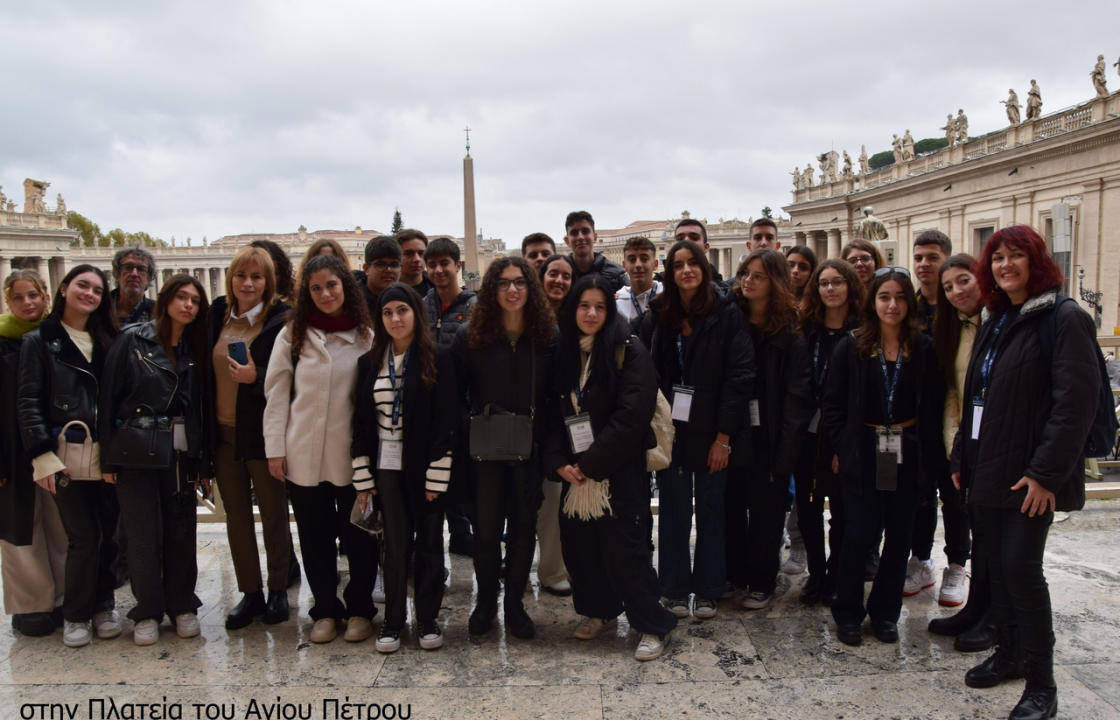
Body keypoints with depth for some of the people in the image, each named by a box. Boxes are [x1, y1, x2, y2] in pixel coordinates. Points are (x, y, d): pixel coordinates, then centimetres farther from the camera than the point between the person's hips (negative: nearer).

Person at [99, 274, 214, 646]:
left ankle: (182, 606, 20)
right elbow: (109, 397, -3)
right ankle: (147, 612, 16)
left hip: (182, 453, 3)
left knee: (182, 531, 4)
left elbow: (205, 407, 8)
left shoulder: (196, 350, 9)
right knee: (143, 533, 1)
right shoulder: (133, 340, -2)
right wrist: (108, 458, -6)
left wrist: (205, 462, 5)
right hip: (136, 452, -3)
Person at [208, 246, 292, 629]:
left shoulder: (281, 320, -10)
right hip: (223, 433, 5)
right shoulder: (217, 314, 6)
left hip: (263, 433, -5)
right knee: (236, 516, 13)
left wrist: (256, 378, -25)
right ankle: (250, 593, 25)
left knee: (274, 515, 8)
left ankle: (278, 591, 23)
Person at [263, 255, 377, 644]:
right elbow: (276, 394, 2)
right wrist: (275, 448, -3)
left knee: (359, 535, 7)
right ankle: (325, 610, 27)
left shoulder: (366, 336, 0)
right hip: (304, 455, 1)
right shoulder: (293, 334, 3)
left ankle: (359, 609, 25)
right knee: (315, 536, 11)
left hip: (351, 454, -1)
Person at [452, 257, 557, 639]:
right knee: (485, 530, 5)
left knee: (523, 528, 11)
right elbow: (456, 393, 0)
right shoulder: (470, 336, -3)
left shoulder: (548, 336, -1)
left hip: (530, 450, 1)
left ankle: (514, 603, 28)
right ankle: (485, 601, 27)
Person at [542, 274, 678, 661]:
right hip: (575, 472, 6)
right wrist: (558, 462, -5)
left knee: (623, 548, -5)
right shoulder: (565, 353, 10)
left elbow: (631, 415, -16)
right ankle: (597, 609, 30)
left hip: (618, 471, -5)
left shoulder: (628, 351, -8)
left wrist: (591, 463, -15)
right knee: (580, 543, 8)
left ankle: (654, 625, 10)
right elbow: (555, 412, 10)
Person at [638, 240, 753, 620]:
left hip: (711, 431, -1)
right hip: (669, 429, 2)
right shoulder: (656, 316, 3)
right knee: (673, 510, 9)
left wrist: (724, 436, -13)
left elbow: (740, 375, -9)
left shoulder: (726, 314, -4)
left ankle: (707, 589, 23)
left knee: (710, 509, 9)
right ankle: (675, 589, 21)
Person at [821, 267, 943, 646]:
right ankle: (848, 614, 16)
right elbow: (832, 404, 0)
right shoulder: (851, 348, -2)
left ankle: (885, 612, 25)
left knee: (899, 536, 9)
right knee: (859, 536, -1)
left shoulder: (923, 349, 2)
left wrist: (926, 450, -3)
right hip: (863, 456, -2)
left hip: (907, 455, 2)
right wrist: (844, 447, -6)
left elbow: (932, 406, 5)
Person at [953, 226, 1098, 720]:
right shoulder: (995, 323, 15)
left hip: (1029, 475, -7)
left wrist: (1046, 472, -21)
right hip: (986, 471, 8)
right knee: (996, 564, 13)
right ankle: (1010, 653, 30)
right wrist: (962, 459, 13)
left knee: (1021, 567, -7)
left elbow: (1076, 400, -18)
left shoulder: (1064, 319, -10)